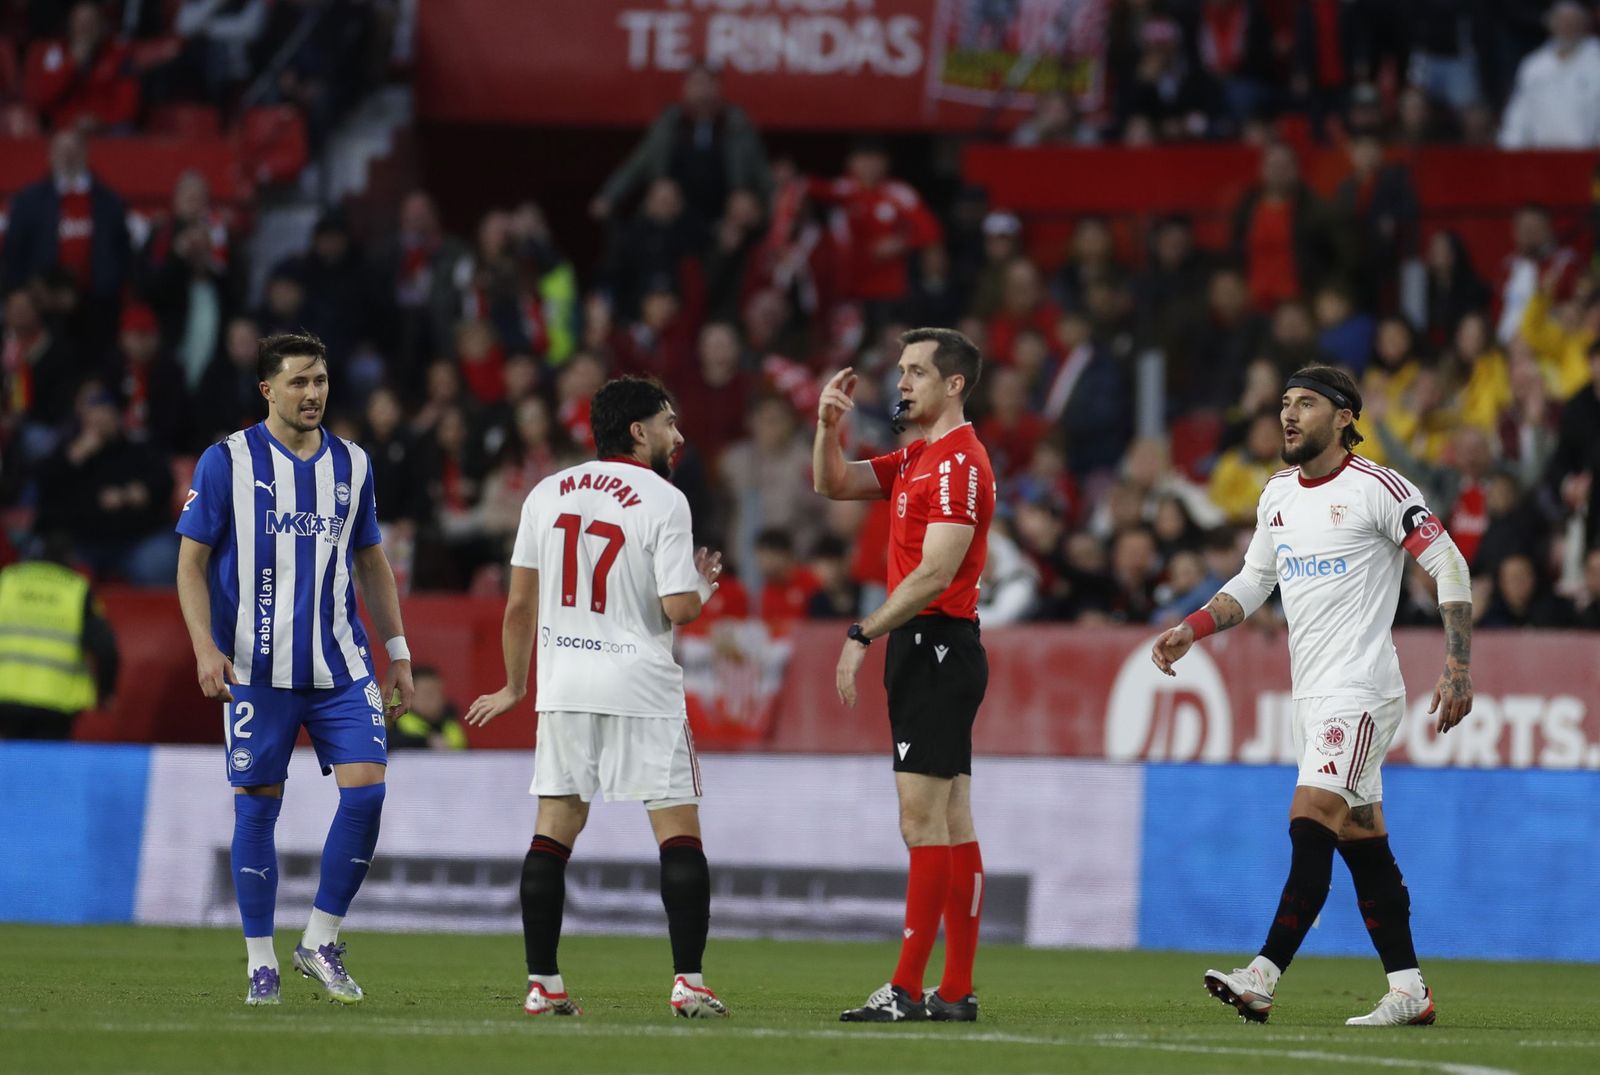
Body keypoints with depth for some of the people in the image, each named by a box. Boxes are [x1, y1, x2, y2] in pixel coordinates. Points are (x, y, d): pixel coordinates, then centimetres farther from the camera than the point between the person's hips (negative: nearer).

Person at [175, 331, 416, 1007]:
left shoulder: (351, 465, 11)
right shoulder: (227, 462, -1)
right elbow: (191, 563, 0)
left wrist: (397, 653, 16)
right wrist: (206, 647, -13)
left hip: (341, 666, 3)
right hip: (257, 669, -3)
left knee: (366, 789, -9)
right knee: (257, 804, -1)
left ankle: (321, 943, 5)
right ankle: (261, 963, 9)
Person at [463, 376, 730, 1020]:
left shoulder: (546, 494, 8)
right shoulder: (663, 501, -7)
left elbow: (519, 605, 10)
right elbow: (678, 609, -12)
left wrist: (515, 686, 22)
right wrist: (705, 585, 10)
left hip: (563, 687, 5)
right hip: (642, 688, -5)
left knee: (552, 833, 8)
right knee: (679, 833, -1)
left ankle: (543, 984, 5)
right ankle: (689, 983, -7)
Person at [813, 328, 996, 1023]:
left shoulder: (959, 462, -14)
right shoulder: (917, 458, 17)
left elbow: (935, 574, -20)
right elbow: (833, 484, 21)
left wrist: (863, 637, -19)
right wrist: (828, 425, 2)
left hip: (938, 646, -10)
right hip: (923, 650, 10)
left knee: (922, 819, -12)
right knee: (952, 823, 8)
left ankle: (908, 989, -14)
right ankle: (957, 990, 9)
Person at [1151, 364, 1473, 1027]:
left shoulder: (1377, 489, -9)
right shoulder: (1277, 495, 14)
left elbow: (1450, 567, -10)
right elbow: (1251, 584, 24)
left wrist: (1458, 666, -17)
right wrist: (1190, 631, 9)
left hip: (1360, 690, -8)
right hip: (1312, 693, 8)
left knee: (1310, 823, -17)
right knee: (1363, 843, 7)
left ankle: (1261, 979, -22)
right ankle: (1409, 991, 9)